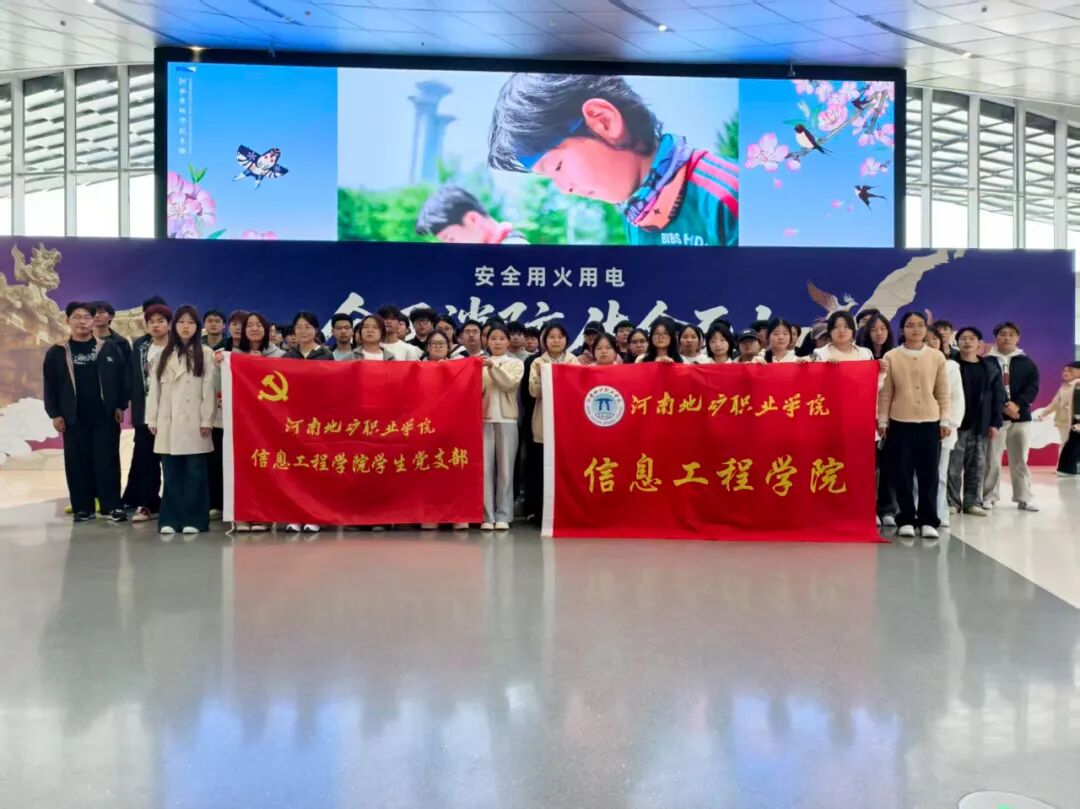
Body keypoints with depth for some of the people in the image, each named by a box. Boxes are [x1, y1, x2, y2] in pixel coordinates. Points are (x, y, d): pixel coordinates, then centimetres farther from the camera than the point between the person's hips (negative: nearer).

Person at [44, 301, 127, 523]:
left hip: (105, 415, -1)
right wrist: (54, 413, 0)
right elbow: (50, 385, 6)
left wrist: (120, 406, -2)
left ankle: (112, 506, 4)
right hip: (74, 418, 1)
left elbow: (121, 378, 4)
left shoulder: (109, 348, 4)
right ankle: (82, 508, 13)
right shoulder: (56, 352, 5)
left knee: (108, 461, -1)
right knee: (77, 463, 4)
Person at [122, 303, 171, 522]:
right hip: (145, 415, 5)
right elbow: (132, 385, 14)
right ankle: (147, 504, 11)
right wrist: (136, 411, 5)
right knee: (145, 460, 5)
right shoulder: (138, 353, 14)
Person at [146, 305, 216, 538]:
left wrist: (207, 420, -7)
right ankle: (170, 519, 11)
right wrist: (152, 420, 6)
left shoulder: (205, 354, 2)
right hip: (168, 423, 3)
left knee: (194, 473, 0)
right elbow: (154, 388, 11)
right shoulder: (164, 354, 13)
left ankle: (192, 519, 6)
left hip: (193, 422, -3)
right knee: (171, 473, 6)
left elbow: (208, 389, -2)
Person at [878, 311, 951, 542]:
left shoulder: (937, 357, 5)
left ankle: (927, 521, 10)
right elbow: (885, 393, 3)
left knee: (929, 472, 2)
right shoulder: (891, 357, 1)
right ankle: (906, 520, 11)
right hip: (900, 423, -1)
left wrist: (945, 420, 3)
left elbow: (943, 392, 7)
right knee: (902, 472, 1)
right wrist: (882, 420, 0)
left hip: (930, 422, 1)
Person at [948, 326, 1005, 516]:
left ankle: (973, 502, 15)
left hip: (981, 424, 4)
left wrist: (995, 422, 2)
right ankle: (952, 502, 6)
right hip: (956, 423, -3)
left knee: (977, 465, 7)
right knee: (953, 465, -1)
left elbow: (998, 396, 9)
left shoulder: (991, 367, 9)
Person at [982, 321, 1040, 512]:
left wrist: (1017, 404, -15)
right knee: (992, 460, -2)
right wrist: (1003, 406, -17)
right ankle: (989, 497, 7)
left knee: (1020, 460, 6)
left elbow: (1033, 387, 1)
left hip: (1021, 416, 3)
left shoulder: (1026, 363, 11)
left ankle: (1024, 498, 12)